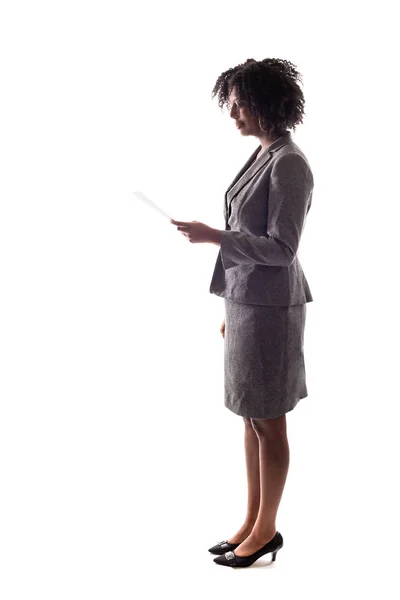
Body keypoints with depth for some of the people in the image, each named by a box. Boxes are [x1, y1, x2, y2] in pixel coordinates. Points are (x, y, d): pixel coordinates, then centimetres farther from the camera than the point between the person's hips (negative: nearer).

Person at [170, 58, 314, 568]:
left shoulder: (289, 163, -16)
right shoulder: (261, 157, 12)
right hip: (246, 300, 9)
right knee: (251, 419, 14)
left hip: (269, 307, -9)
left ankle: (266, 530, 18)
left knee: (267, 422, 3)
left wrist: (212, 236, -19)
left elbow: (281, 248, -19)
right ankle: (253, 524, 26)